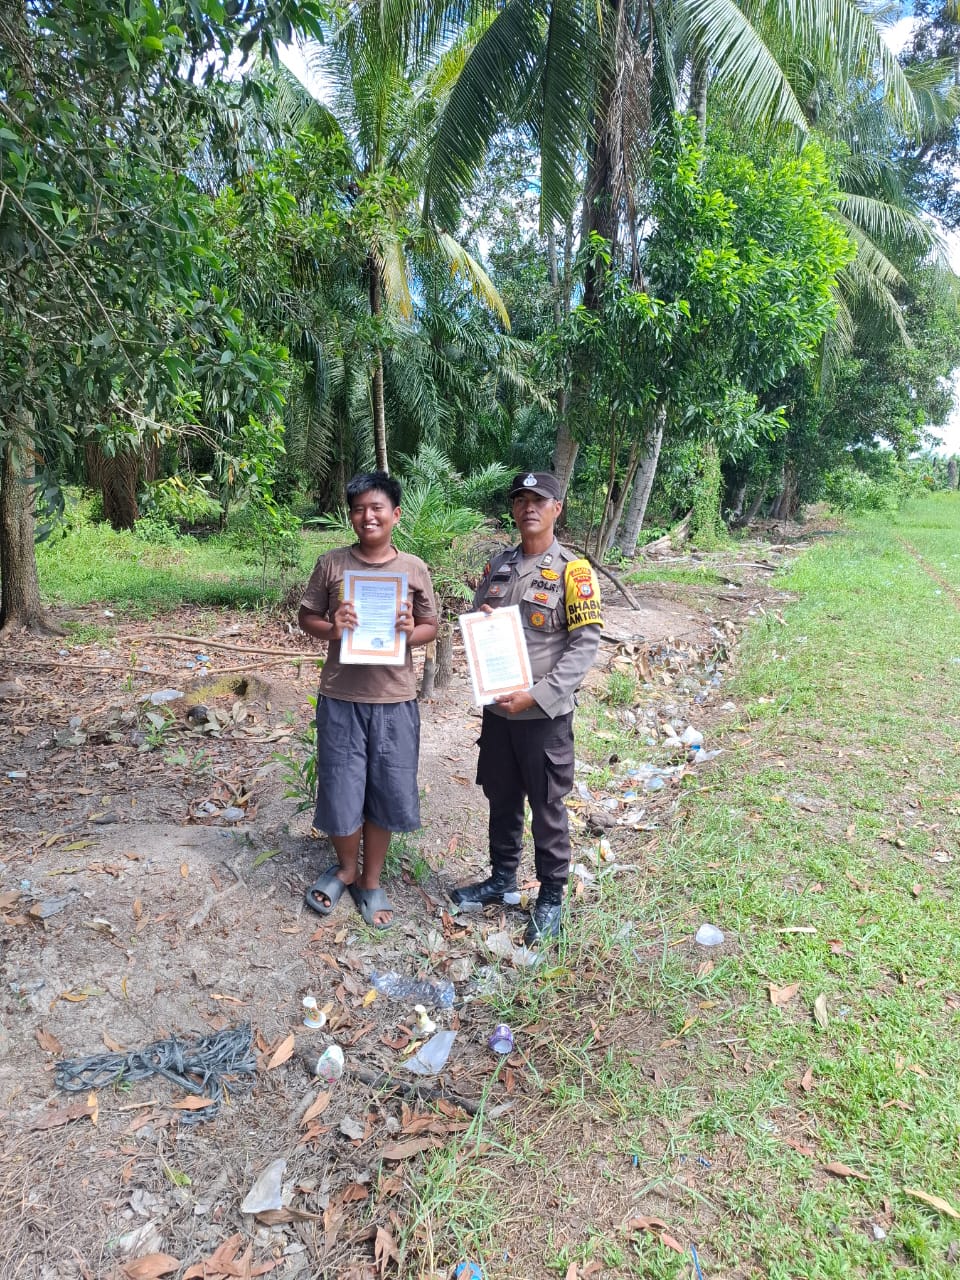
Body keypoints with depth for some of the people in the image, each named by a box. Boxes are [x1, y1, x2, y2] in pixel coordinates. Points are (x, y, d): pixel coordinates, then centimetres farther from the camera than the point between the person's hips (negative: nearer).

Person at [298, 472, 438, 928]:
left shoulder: (414, 569, 0)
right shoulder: (332, 564, -1)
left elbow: (432, 627, 6)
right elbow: (306, 617, 6)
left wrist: (411, 632, -16)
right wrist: (331, 629, -16)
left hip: (395, 701, 1)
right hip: (341, 699, 0)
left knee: (385, 793, 10)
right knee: (340, 791, 7)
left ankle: (370, 882, 32)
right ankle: (346, 868, 36)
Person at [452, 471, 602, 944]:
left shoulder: (573, 571, -10)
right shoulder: (498, 565, 7)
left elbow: (585, 644, -14)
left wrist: (535, 695, -20)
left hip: (545, 713, -5)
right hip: (497, 706, 5)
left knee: (547, 808, 8)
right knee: (502, 799, 18)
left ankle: (551, 898, 26)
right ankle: (502, 879, 38)